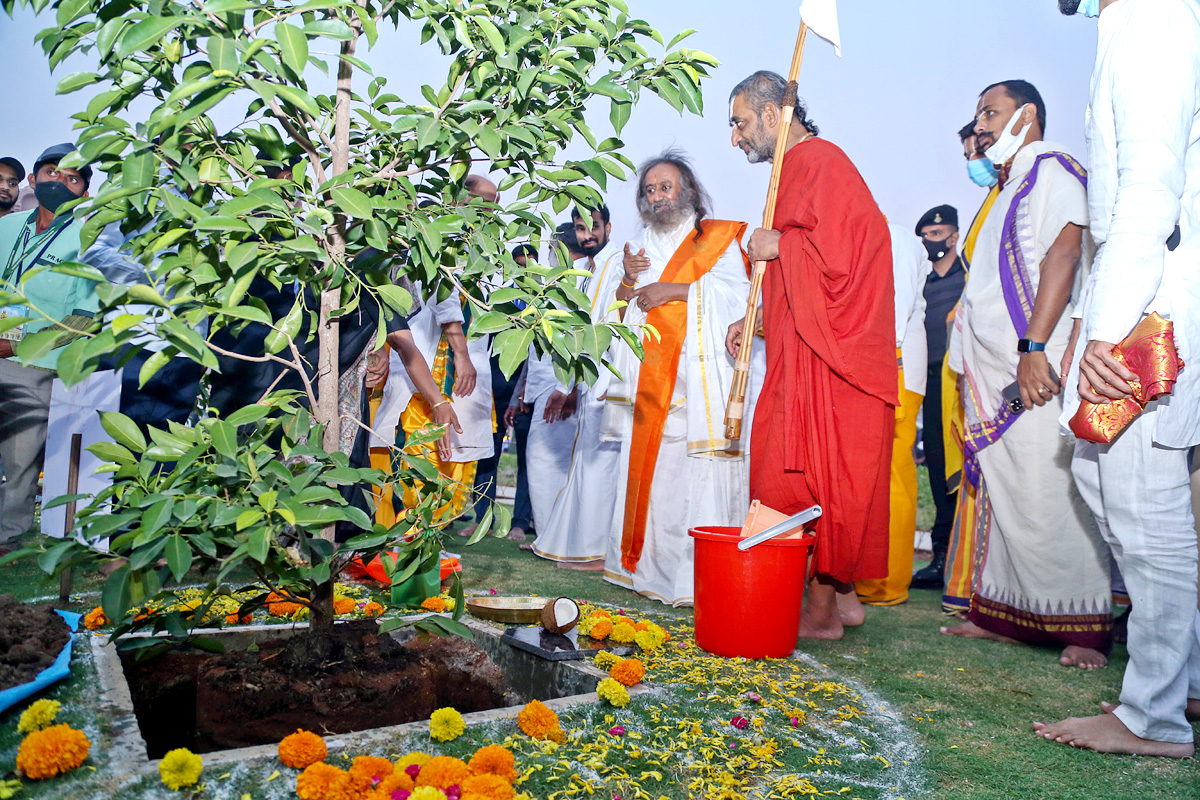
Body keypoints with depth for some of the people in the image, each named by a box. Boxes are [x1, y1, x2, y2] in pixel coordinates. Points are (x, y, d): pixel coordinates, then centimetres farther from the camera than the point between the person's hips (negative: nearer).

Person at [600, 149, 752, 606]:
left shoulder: (716, 239, 10)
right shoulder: (640, 248, 24)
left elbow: (736, 291, -8)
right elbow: (615, 314, 19)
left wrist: (671, 289, -11)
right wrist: (628, 282, -1)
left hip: (698, 378, -5)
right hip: (647, 383, 5)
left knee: (696, 474, -12)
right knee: (645, 470, 1)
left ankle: (701, 575, -9)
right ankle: (645, 568, 7)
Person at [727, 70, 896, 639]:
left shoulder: (822, 161, -10)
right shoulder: (795, 168, 22)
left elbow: (844, 248, -24)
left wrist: (778, 246, -10)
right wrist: (755, 322, 17)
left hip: (830, 358, -10)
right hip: (802, 356, 10)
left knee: (816, 479, -7)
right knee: (815, 476, 11)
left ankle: (823, 610, 3)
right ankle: (842, 595, 19)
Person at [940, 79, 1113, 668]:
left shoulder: (1052, 169, -1)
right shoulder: (1007, 190, 26)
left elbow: (1063, 254, -15)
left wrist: (1034, 347, -24)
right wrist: (971, 371, 19)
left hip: (1037, 371, -9)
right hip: (994, 375, 9)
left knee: (1050, 496, -9)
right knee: (1002, 496, 9)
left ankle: (1085, 626, 1)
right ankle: (1004, 614, 15)